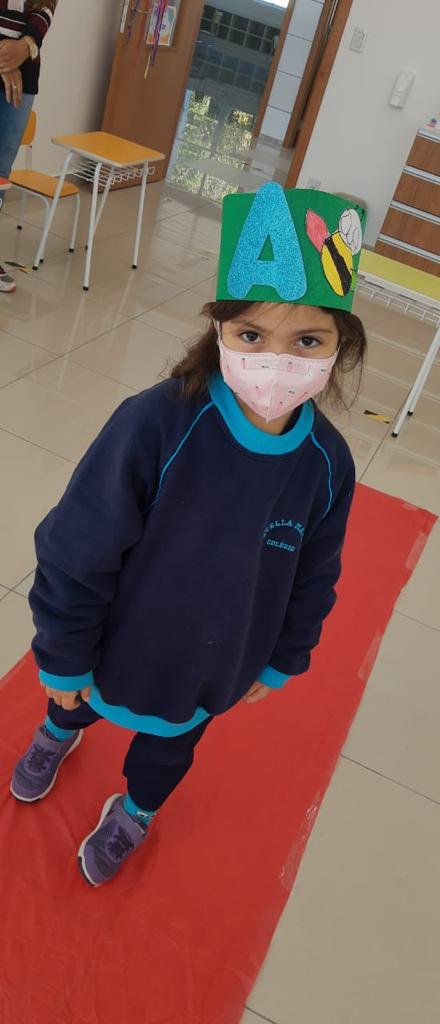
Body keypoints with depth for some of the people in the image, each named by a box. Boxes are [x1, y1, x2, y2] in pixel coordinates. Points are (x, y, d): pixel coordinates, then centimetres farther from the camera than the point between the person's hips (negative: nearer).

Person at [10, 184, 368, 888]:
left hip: (212, 672, 2)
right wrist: (62, 660, -12)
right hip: (115, 647, -2)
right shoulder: (156, 423, -34)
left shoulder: (328, 462, -21)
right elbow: (77, 551, -23)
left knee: (168, 750, 30)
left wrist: (281, 661, 7)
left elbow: (313, 580, -3)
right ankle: (59, 733, 70)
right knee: (79, 701, 32)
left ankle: (133, 813, 65)